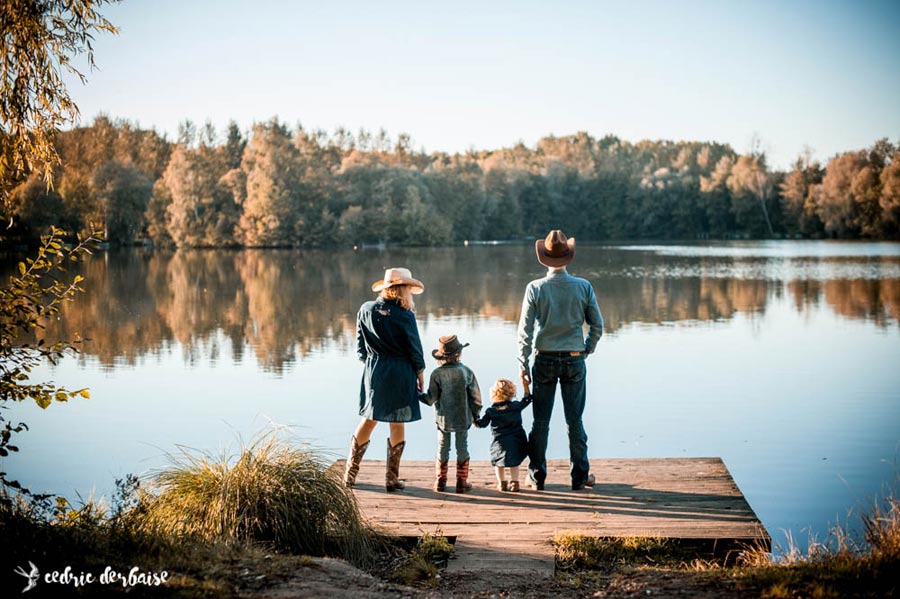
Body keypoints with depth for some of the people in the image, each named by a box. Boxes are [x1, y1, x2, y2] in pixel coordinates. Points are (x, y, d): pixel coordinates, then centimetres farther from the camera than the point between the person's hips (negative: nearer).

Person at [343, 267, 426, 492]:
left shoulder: (366, 310, -1)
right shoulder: (404, 316, -12)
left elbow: (360, 346, 6)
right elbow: (415, 348, -5)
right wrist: (420, 373, 7)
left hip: (373, 370, 4)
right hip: (400, 373, -4)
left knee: (368, 420, 14)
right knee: (397, 425, 5)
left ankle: (350, 474, 16)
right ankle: (392, 478, 10)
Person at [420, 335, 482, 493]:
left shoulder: (437, 374, -13)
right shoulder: (467, 372, -9)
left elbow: (431, 398, -10)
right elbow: (475, 396, -4)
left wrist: (419, 395, 10)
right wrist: (476, 415, 10)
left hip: (443, 419, 0)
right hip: (463, 418, 0)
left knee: (443, 448, 12)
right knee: (462, 447, 11)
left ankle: (440, 481, 14)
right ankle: (462, 482, 11)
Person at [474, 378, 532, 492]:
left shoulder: (491, 411, -7)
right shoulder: (516, 406, -5)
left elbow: (482, 423, -3)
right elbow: (527, 400, 9)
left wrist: (474, 421, 14)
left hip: (499, 442, -1)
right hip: (515, 442, 1)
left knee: (498, 462, 17)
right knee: (514, 462, 13)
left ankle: (502, 483, 19)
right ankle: (514, 482, 8)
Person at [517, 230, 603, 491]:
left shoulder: (535, 288, -7)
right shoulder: (583, 287, -3)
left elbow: (525, 329, -6)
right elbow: (597, 325, 2)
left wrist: (523, 364, 1)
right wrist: (587, 350, 16)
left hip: (544, 360, -1)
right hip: (574, 360, 1)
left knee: (540, 421, 7)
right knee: (575, 421, 8)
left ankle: (537, 476, 13)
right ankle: (580, 476, 14)